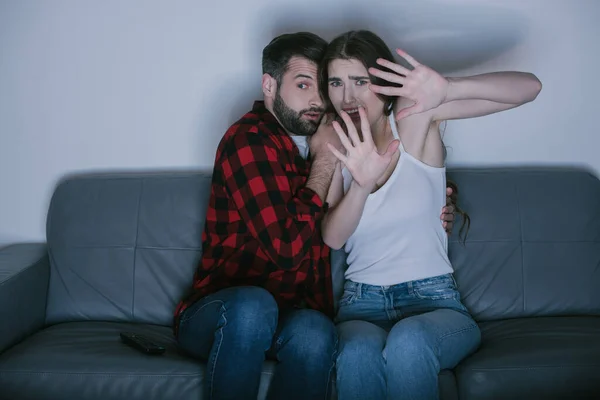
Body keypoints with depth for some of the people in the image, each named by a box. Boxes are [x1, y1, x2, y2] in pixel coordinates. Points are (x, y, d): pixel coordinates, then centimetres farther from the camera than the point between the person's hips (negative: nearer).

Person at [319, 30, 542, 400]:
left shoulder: (415, 117, -2)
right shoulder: (335, 147, 6)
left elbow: (529, 87, -11)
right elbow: (333, 238, -10)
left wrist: (448, 89, -31)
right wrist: (362, 184, -31)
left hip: (434, 300, -1)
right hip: (363, 304, 2)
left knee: (408, 341, -37)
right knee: (359, 353, -34)